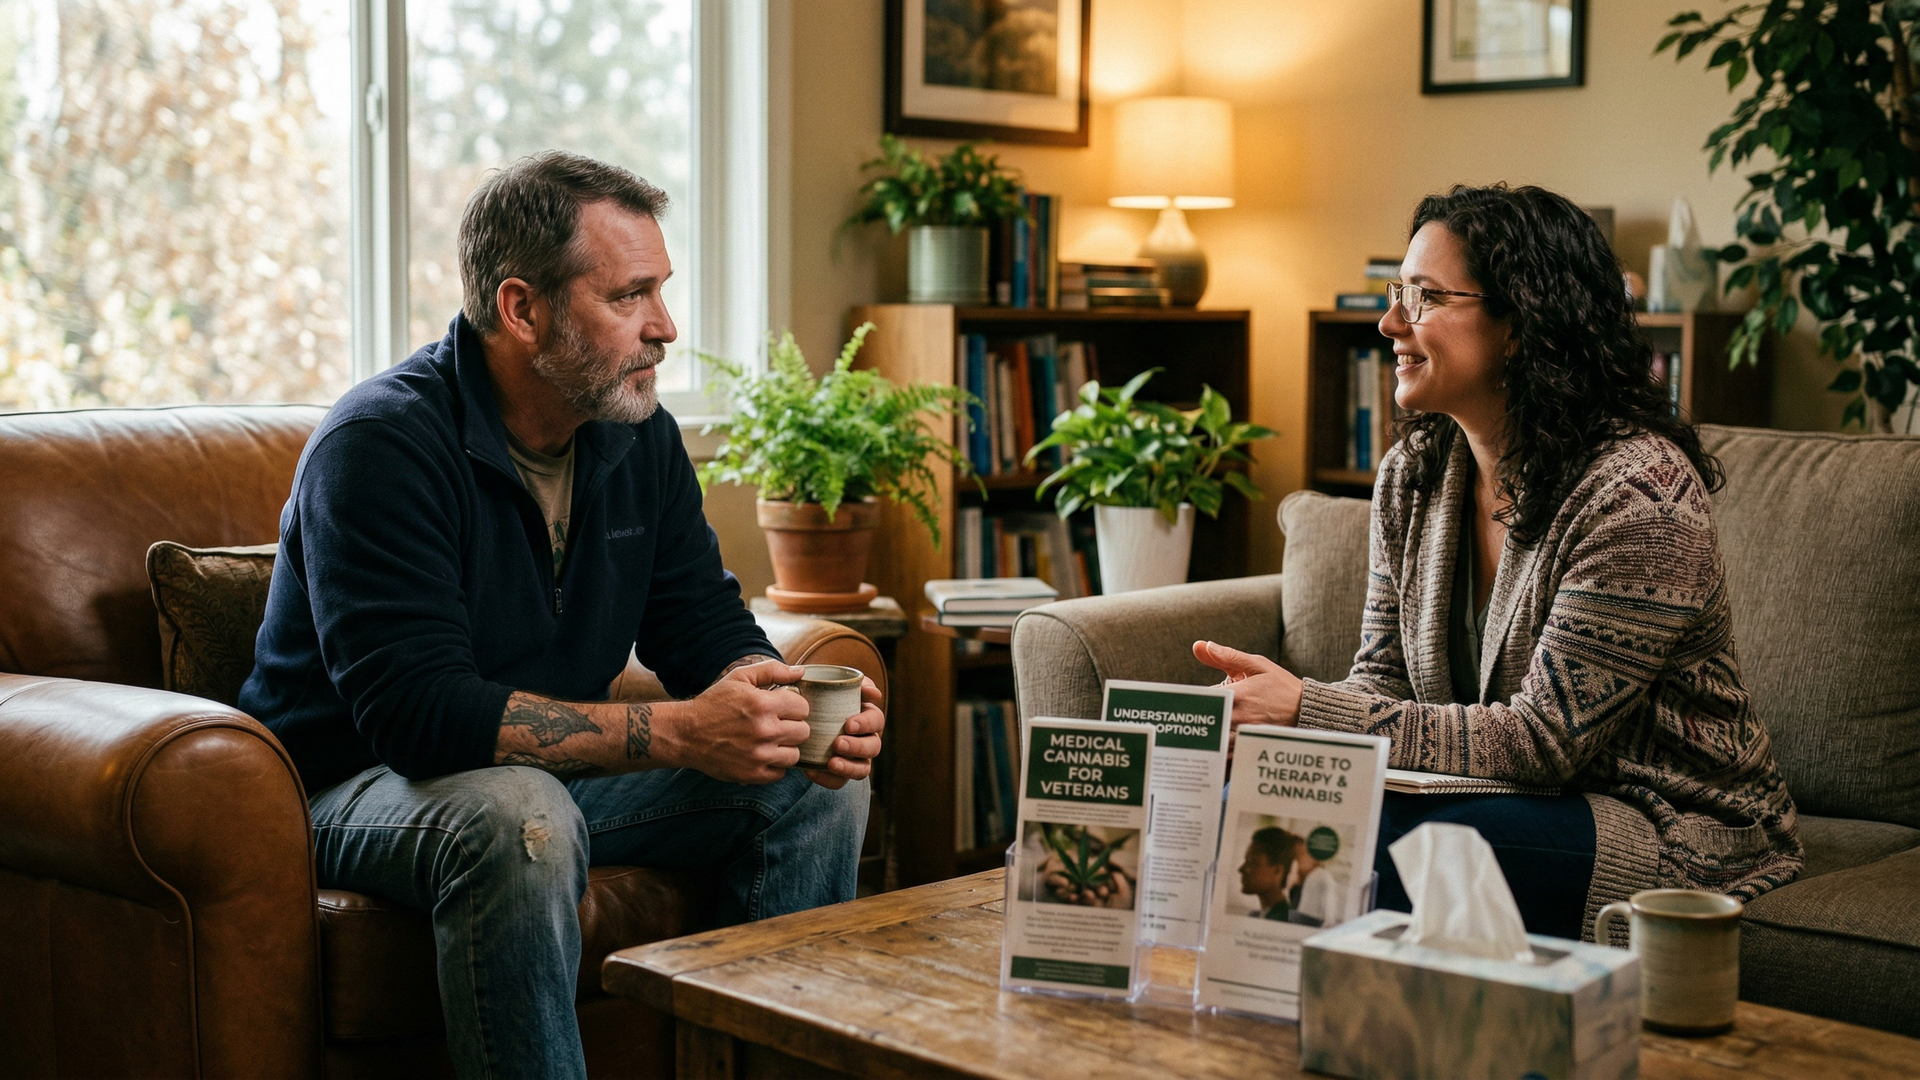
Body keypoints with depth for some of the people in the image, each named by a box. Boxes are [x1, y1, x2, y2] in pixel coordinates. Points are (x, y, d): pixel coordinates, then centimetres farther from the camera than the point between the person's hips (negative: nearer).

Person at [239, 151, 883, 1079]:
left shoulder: (638, 435, 1)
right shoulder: (381, 445, -22)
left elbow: (706, 627, 5)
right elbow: (419, 711, -31)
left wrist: (787, 708, -21)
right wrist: (680, 732, -36)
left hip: (555, 767, 7)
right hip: (362, 785, -7)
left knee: (818, 784, -6)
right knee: (521, 815, -39)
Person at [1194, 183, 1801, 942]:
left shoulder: (1636, 491, -20)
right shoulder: (1411, 473, 3)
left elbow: (1546, 739, -22)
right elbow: (1383, 685, 5)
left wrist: (1307, 708, -24)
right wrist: (1270, 700, -18)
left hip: (1673, 834, -6)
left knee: (1384, 845, -29)